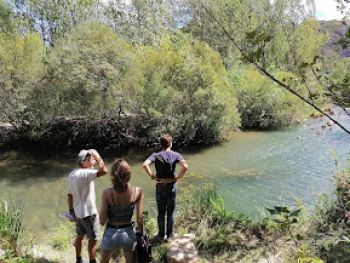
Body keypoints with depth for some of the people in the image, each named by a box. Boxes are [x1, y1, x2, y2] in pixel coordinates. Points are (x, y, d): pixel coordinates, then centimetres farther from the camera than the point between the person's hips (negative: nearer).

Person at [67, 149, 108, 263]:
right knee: (93, 240, 8)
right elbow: (104, 171, -41)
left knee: (79, 236, 23)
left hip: (78, 212, 9)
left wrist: (71, 210, 17)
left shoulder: (72, 174, 1)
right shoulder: (85, 173, -26)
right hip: (88, 213, -9)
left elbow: (70, 195, 8)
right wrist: (96, 154, -28)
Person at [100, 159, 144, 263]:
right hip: (128, 234, 0)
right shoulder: (138, 191, -18)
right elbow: (140, 219, -12)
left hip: (111, 234, 0)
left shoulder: (107, 193, -21)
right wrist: (141, 234, 5)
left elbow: (102, 221, -13)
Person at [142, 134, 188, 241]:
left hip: (160, 187, 1)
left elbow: (145, 164, -23)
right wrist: (177, 177, -10)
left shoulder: (156, 155, -6)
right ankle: (169, 235, 24)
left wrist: (151, 175, -11)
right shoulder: (176, 155, -7)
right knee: (170, 213, 14)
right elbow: (185, 166, -22)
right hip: (171, 186, 0)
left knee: (161, 213, 14)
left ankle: (161, 235, 25)